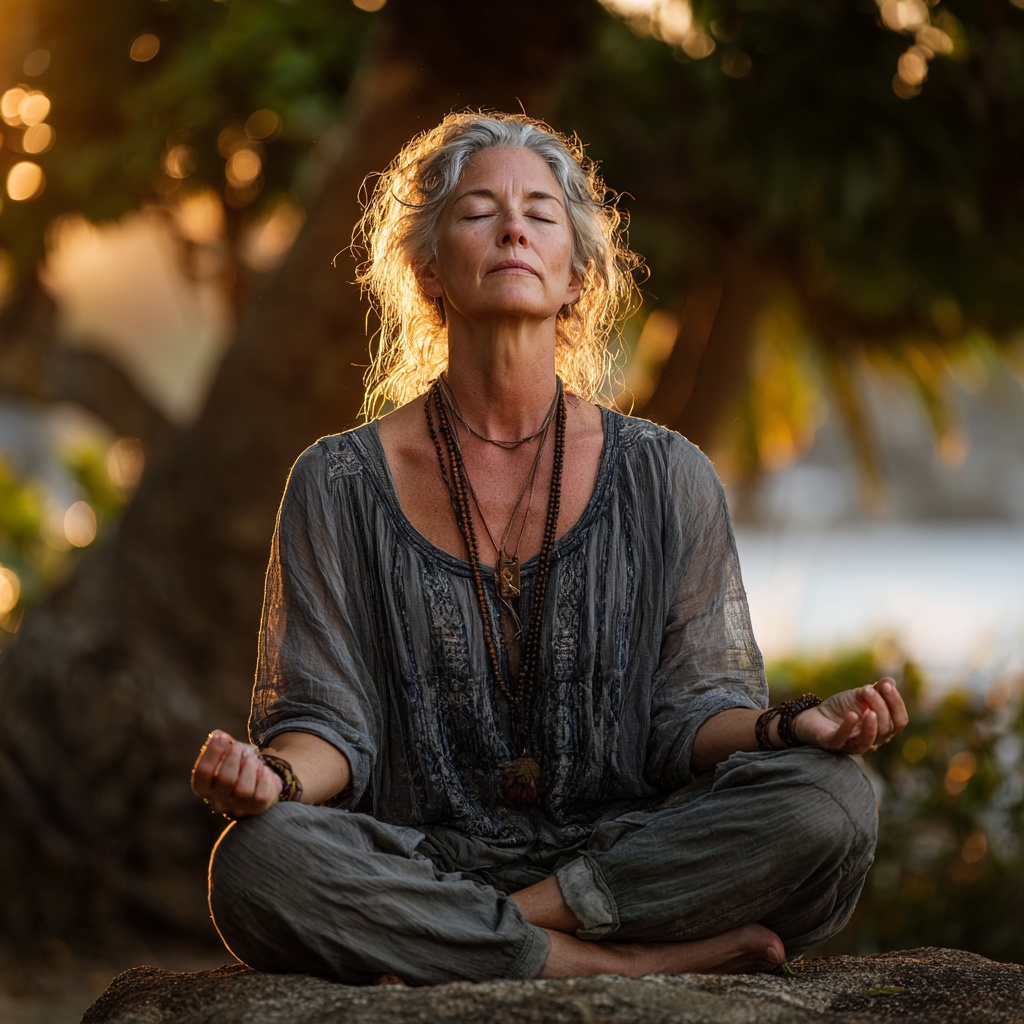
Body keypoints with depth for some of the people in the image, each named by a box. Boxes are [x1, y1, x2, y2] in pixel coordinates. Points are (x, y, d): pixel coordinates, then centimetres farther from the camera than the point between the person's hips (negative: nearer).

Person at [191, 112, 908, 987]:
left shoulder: (667, 479, 7)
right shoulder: (340, 485, 5)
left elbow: (689, 715, 5)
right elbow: (330, 722, 2)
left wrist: (786, 726, -17)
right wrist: (278, 774, -22)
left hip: (625, 858, 1)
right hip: (421, 867, -1)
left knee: (827, 799, -26)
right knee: (258, 862, -34)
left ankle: (515, 921, -18)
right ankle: (646, 963, -26)